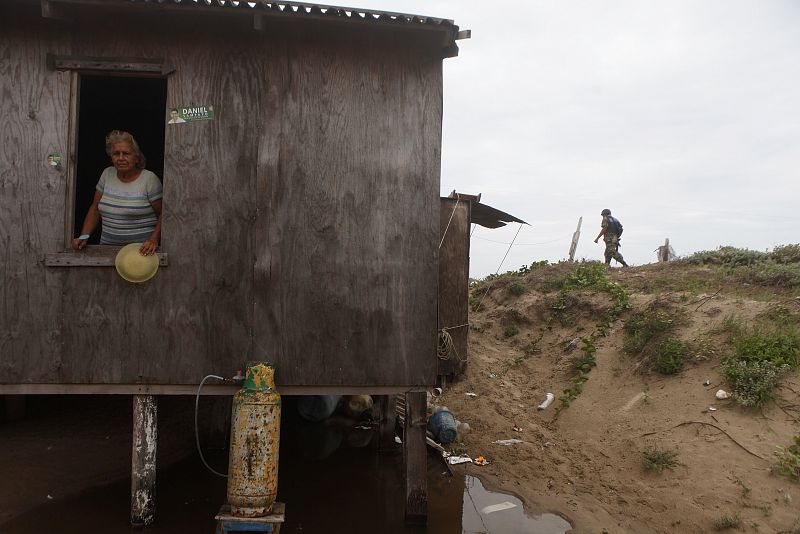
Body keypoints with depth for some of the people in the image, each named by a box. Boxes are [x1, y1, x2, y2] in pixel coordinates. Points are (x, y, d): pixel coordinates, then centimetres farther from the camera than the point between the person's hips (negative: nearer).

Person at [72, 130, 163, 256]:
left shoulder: (149, 179, -3)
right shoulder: (107, 174, 12)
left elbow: (163, 215, -4)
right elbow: (95, 209, 17)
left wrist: (153, 240, -17)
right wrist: (84, 237, 5)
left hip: (140, 249, -3)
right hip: (107, 247, 4)